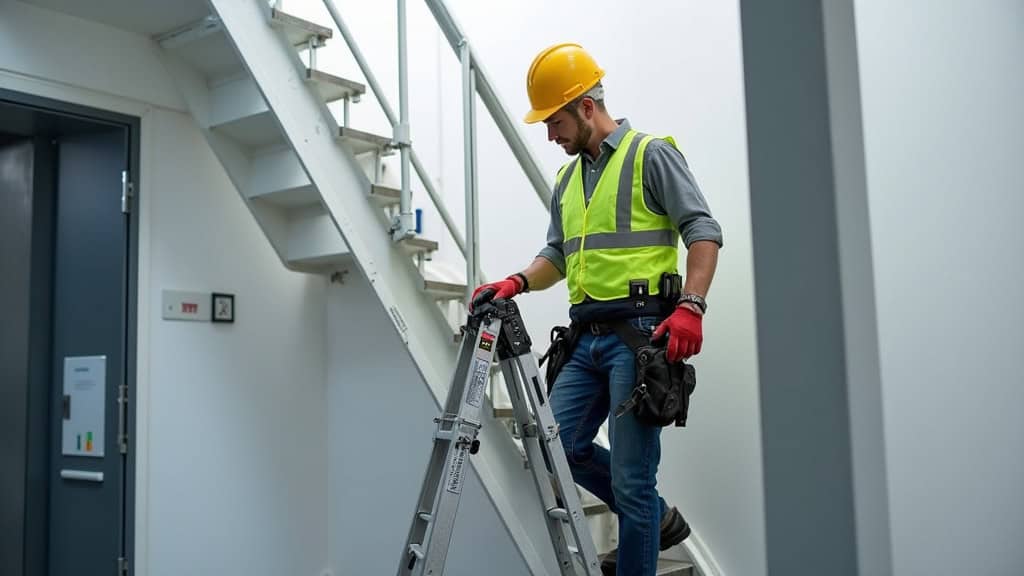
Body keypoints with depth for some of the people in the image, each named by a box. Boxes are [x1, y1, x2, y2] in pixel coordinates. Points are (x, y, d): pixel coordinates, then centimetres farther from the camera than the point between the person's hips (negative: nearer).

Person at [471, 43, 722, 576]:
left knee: (630, 471, -5)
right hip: (587, 337, 8)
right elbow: (558, 255, 22)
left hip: (639, 332, -8)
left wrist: (690, 306, -22)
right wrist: (517, 283, 2)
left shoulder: (650, 154, -2)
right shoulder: (568, 179, 20)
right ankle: (656, 518, 24)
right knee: (560, 442, 5)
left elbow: (703, 231, -8)